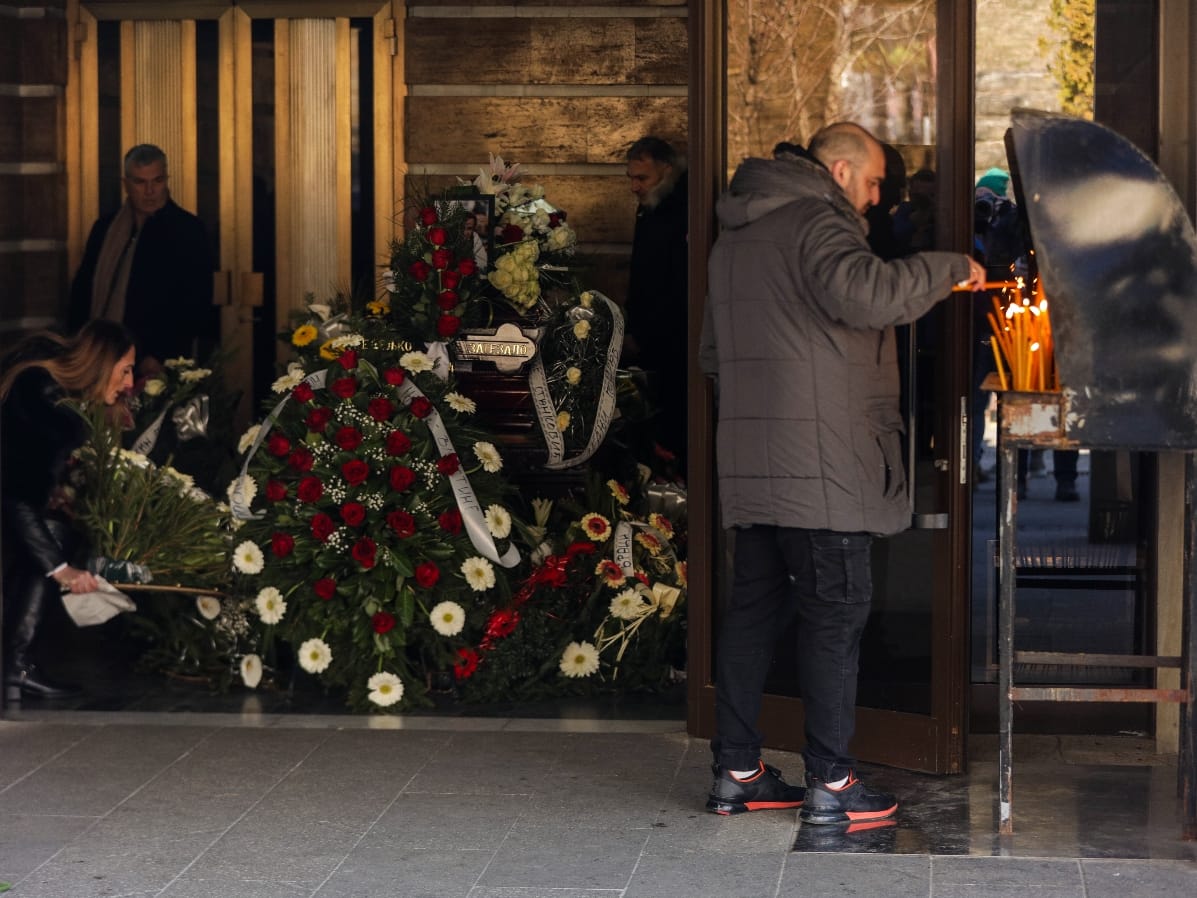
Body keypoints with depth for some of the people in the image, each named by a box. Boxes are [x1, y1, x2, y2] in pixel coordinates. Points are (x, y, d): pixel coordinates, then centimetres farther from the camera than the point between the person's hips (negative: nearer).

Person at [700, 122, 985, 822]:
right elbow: (866, 291, -30)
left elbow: (715, 354, 28)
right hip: (820, 466, -9)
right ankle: (831, 785, -3)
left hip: (751, 467, 9)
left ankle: (736, 771, 15)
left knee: (755, 607, 11)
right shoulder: (817, 223, -10)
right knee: (836, 613, -4)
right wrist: (949, 267, -16)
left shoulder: (736, 237, 21)